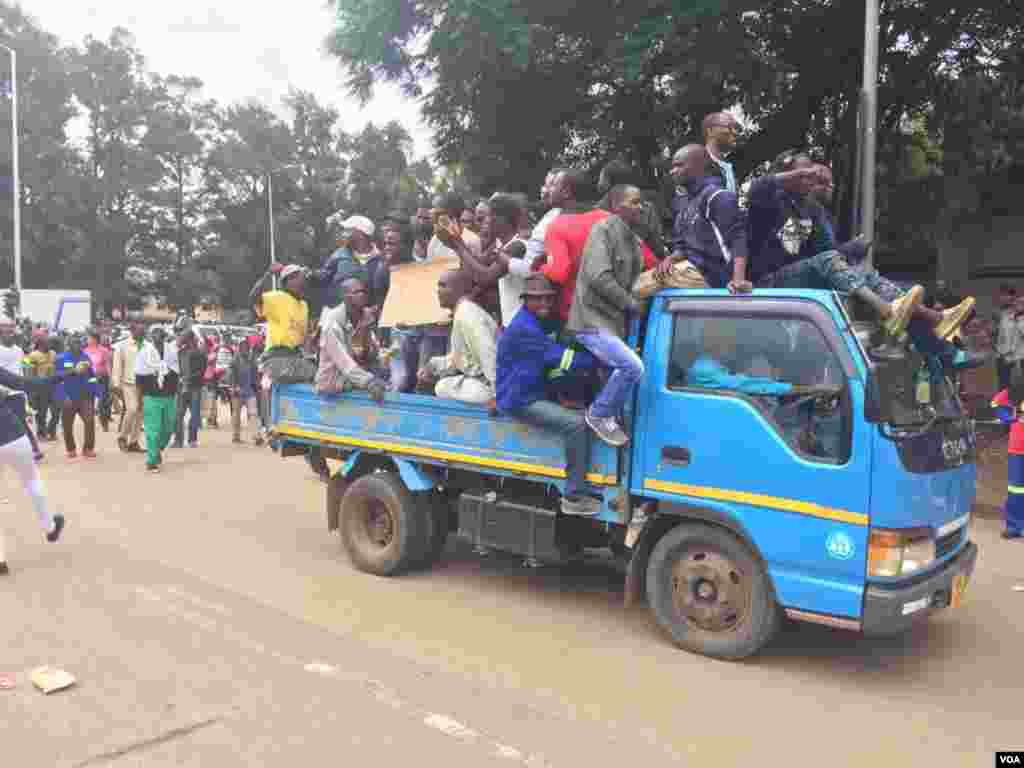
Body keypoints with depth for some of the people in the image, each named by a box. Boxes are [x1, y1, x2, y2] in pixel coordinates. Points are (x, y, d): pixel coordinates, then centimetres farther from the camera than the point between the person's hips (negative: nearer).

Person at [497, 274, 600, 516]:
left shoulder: (537, 324, 14)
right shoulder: (523, 329, -19)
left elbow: (550, 366, 17)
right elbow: (561, 358, -20)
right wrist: (598, 359, -12)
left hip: (533, 396, 11)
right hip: (520, 401, -10)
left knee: (583, 412, 14)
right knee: (578, 424, -23)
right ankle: (574, 497, -18)